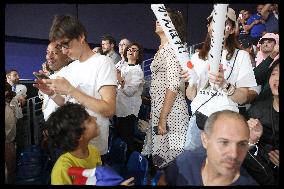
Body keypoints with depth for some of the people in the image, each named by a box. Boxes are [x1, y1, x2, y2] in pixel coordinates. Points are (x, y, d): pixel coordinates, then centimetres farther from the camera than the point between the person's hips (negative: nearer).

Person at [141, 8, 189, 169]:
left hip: (170, 110, -9)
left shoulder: (172, 47, -11)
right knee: (159, 155, 15)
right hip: (158, 107, 9)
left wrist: (163, 118, -21)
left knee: (169, 158, -1)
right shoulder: (162, 48, 17)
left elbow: (174, 85, -20)